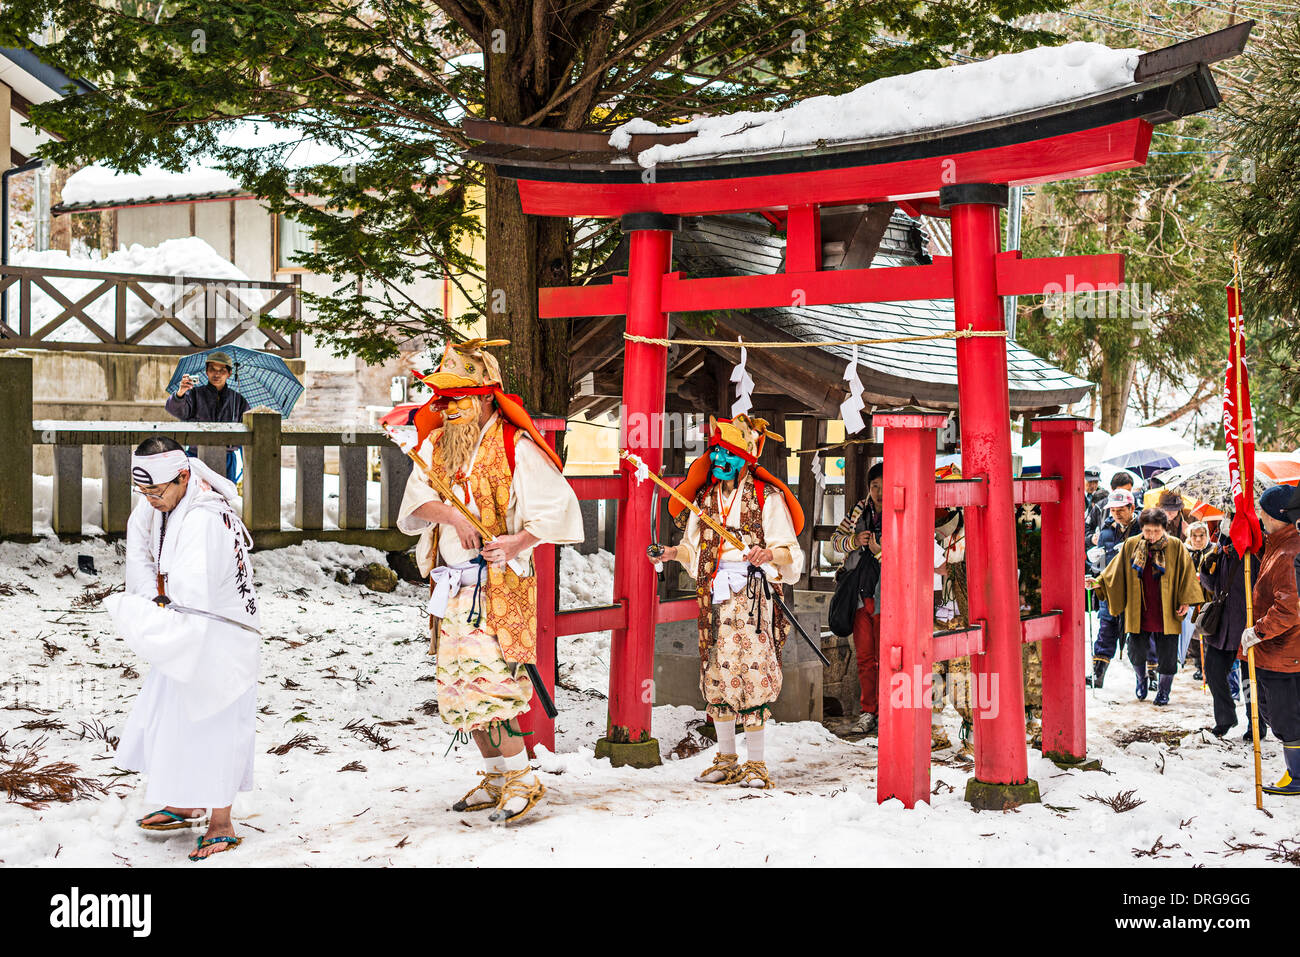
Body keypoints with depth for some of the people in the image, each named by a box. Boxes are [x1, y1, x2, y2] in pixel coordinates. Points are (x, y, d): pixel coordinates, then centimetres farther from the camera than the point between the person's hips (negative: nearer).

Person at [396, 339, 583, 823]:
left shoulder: (515, 447, -8)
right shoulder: (435, 446, 10)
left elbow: (559, 505, -12)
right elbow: (414, 503, -2)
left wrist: (520, 541, -25)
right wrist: (451, 513, -22)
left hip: (500, 584, -7)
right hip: (451, 587, 7)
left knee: (488, 683, -14)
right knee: (457, 687, 11)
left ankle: (522, 780, -1)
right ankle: (496, 778, 25)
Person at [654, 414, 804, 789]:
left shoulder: (766, 497, -1)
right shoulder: (703, 496, 15)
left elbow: (790, 551, -3)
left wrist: (772, 554, -24)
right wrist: (675, 552, 1)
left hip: (752, 593, -5)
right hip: (714, 595, 5)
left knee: (752, 671, -8)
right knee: (716, 673, 5)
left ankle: (756, 764, -1)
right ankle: (726, 759, 16)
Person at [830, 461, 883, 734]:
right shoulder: (860, 511, 9)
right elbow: (835, 539, 11)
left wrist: (880, 551, -24)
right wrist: (854, 541, -9)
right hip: (858, 593, 4)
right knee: (864, 656, 9)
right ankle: (868, 712, 17)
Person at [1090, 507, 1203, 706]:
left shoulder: (1176, 547, -4)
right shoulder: (1131, 546, 0)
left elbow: (1186, 574, -1)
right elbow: (1115, 570, 7)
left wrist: (1185, 601, -7)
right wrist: (1099, 582, -6)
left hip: (1166, 612, -1)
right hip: (1138, 611, 1)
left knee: (1167, 653, 3)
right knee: (1136, 651, 2)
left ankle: (1164, 690, 22)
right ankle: (1141, 679, 32)